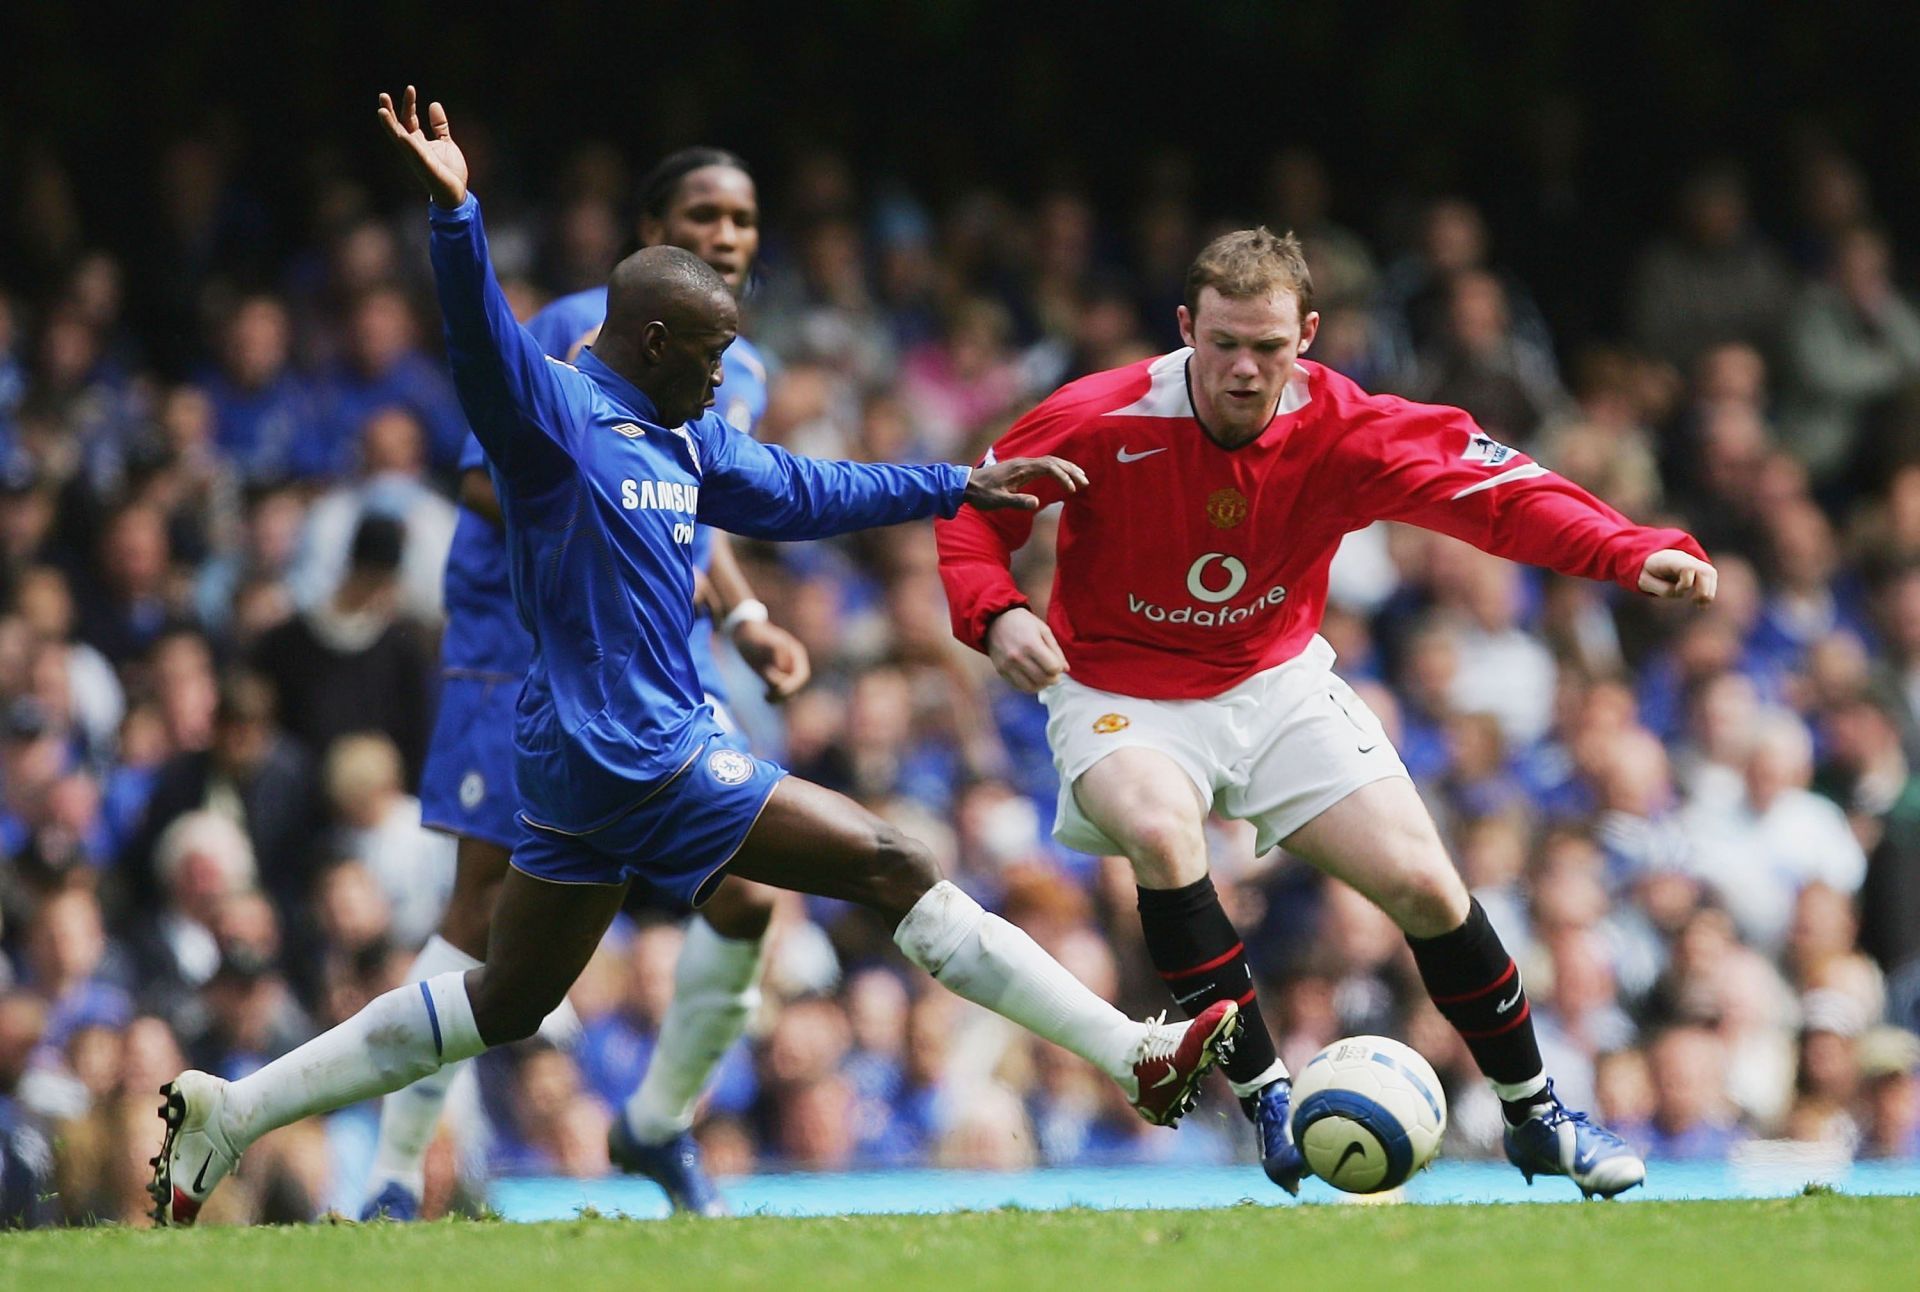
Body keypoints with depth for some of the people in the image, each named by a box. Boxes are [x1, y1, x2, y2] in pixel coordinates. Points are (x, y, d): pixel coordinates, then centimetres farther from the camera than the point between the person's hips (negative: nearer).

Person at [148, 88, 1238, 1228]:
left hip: (584, 769, 10)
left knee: (501, 1007, 15)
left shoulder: (685, 439, 16)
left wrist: (964, 485, 29)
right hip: (645, 756, -10)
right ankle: (1139, 1056, -5)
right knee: (897, 870, -7)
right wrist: (455, 211, -47)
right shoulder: (554, 410, -11)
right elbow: (484, 337, -29)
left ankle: (231, 1111, 16)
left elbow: (801, 494, 27)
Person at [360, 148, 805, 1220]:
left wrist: (747, 618, 10)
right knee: (488, 908, -6)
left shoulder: (743, 375, 12)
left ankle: (661, 1124, 16)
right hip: (527, 641, -6)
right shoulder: (578, 332, -10)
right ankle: (396, 1174, 4)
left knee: (746, 898, -7)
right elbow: (486, 478, -14)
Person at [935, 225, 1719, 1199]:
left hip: (1277, 681, 3)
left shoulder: (1342, 430, -18)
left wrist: (1637, 553, -41)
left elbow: (1496, 491, -25)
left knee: (1422, 885, -5)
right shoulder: (1100, 422, -21)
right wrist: (996, 613, -27)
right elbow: (975, 510, -6)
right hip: (1121, 696, -3)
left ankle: (1535, 1118, 17)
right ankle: (1267, 1101, -22)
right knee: (1162, 833, -35)